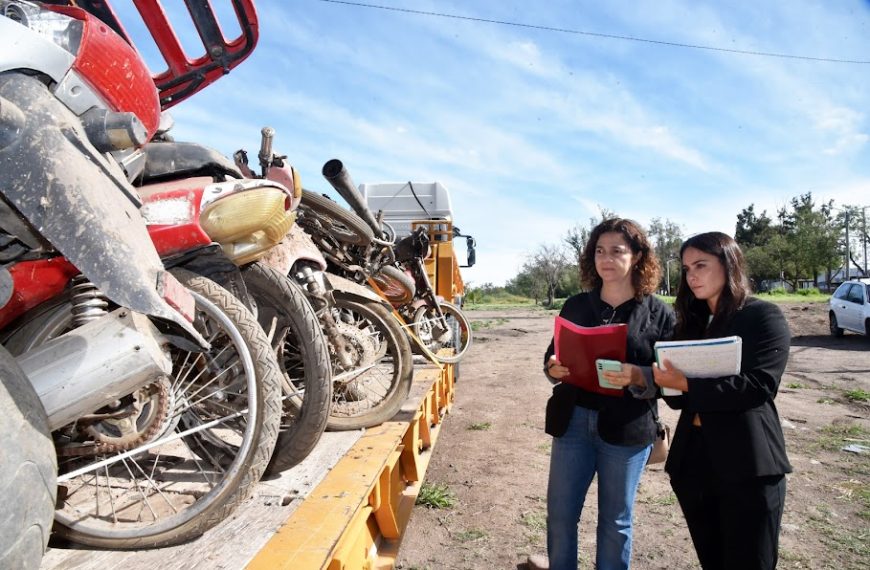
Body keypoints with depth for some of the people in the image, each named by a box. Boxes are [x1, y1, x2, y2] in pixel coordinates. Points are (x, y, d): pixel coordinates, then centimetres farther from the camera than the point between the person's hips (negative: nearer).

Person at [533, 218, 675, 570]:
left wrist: (638, 377, -24)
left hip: (627, 429, -2)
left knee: (615, 521, 12)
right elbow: (552, 356, 11)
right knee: (559, 514, 11)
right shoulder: (575, 306, 6)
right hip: (573, 422, 3)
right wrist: (553, 368, -11)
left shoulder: (658, 313, -3)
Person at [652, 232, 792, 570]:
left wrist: (686, 385, -23)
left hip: (747, 465, -5)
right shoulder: (691, 322, 13)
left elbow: (760, 385, -18)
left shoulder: (764, 317, -4)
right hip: (693, 460, 6)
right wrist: (664, 381, -9)